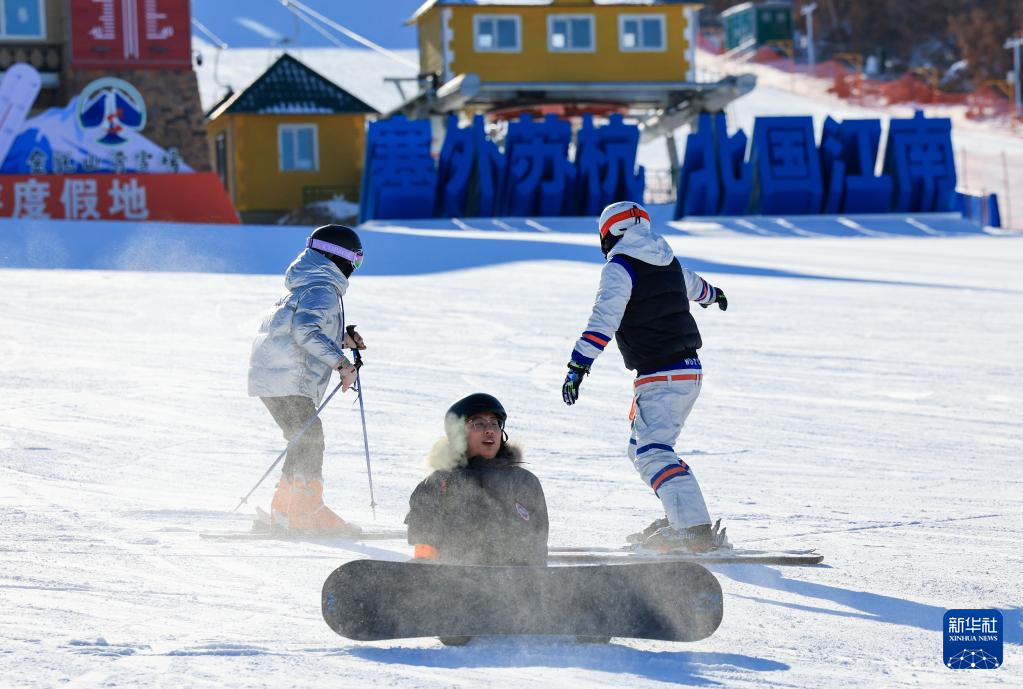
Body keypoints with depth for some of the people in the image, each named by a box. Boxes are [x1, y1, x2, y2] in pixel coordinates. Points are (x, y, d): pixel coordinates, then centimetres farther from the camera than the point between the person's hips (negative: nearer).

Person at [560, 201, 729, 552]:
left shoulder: (620, 268, -9)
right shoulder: (668, 261, 16)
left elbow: (603, 319, -21)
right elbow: (692, 285, 39)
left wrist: (578, 366, -25)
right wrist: (712, 293, 63)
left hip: (659, 378, -9)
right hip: (691, 370, 9)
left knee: (653, 454, -18)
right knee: (643, 448, 22)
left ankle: (697, 530, -32)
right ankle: (682, 515, 23)